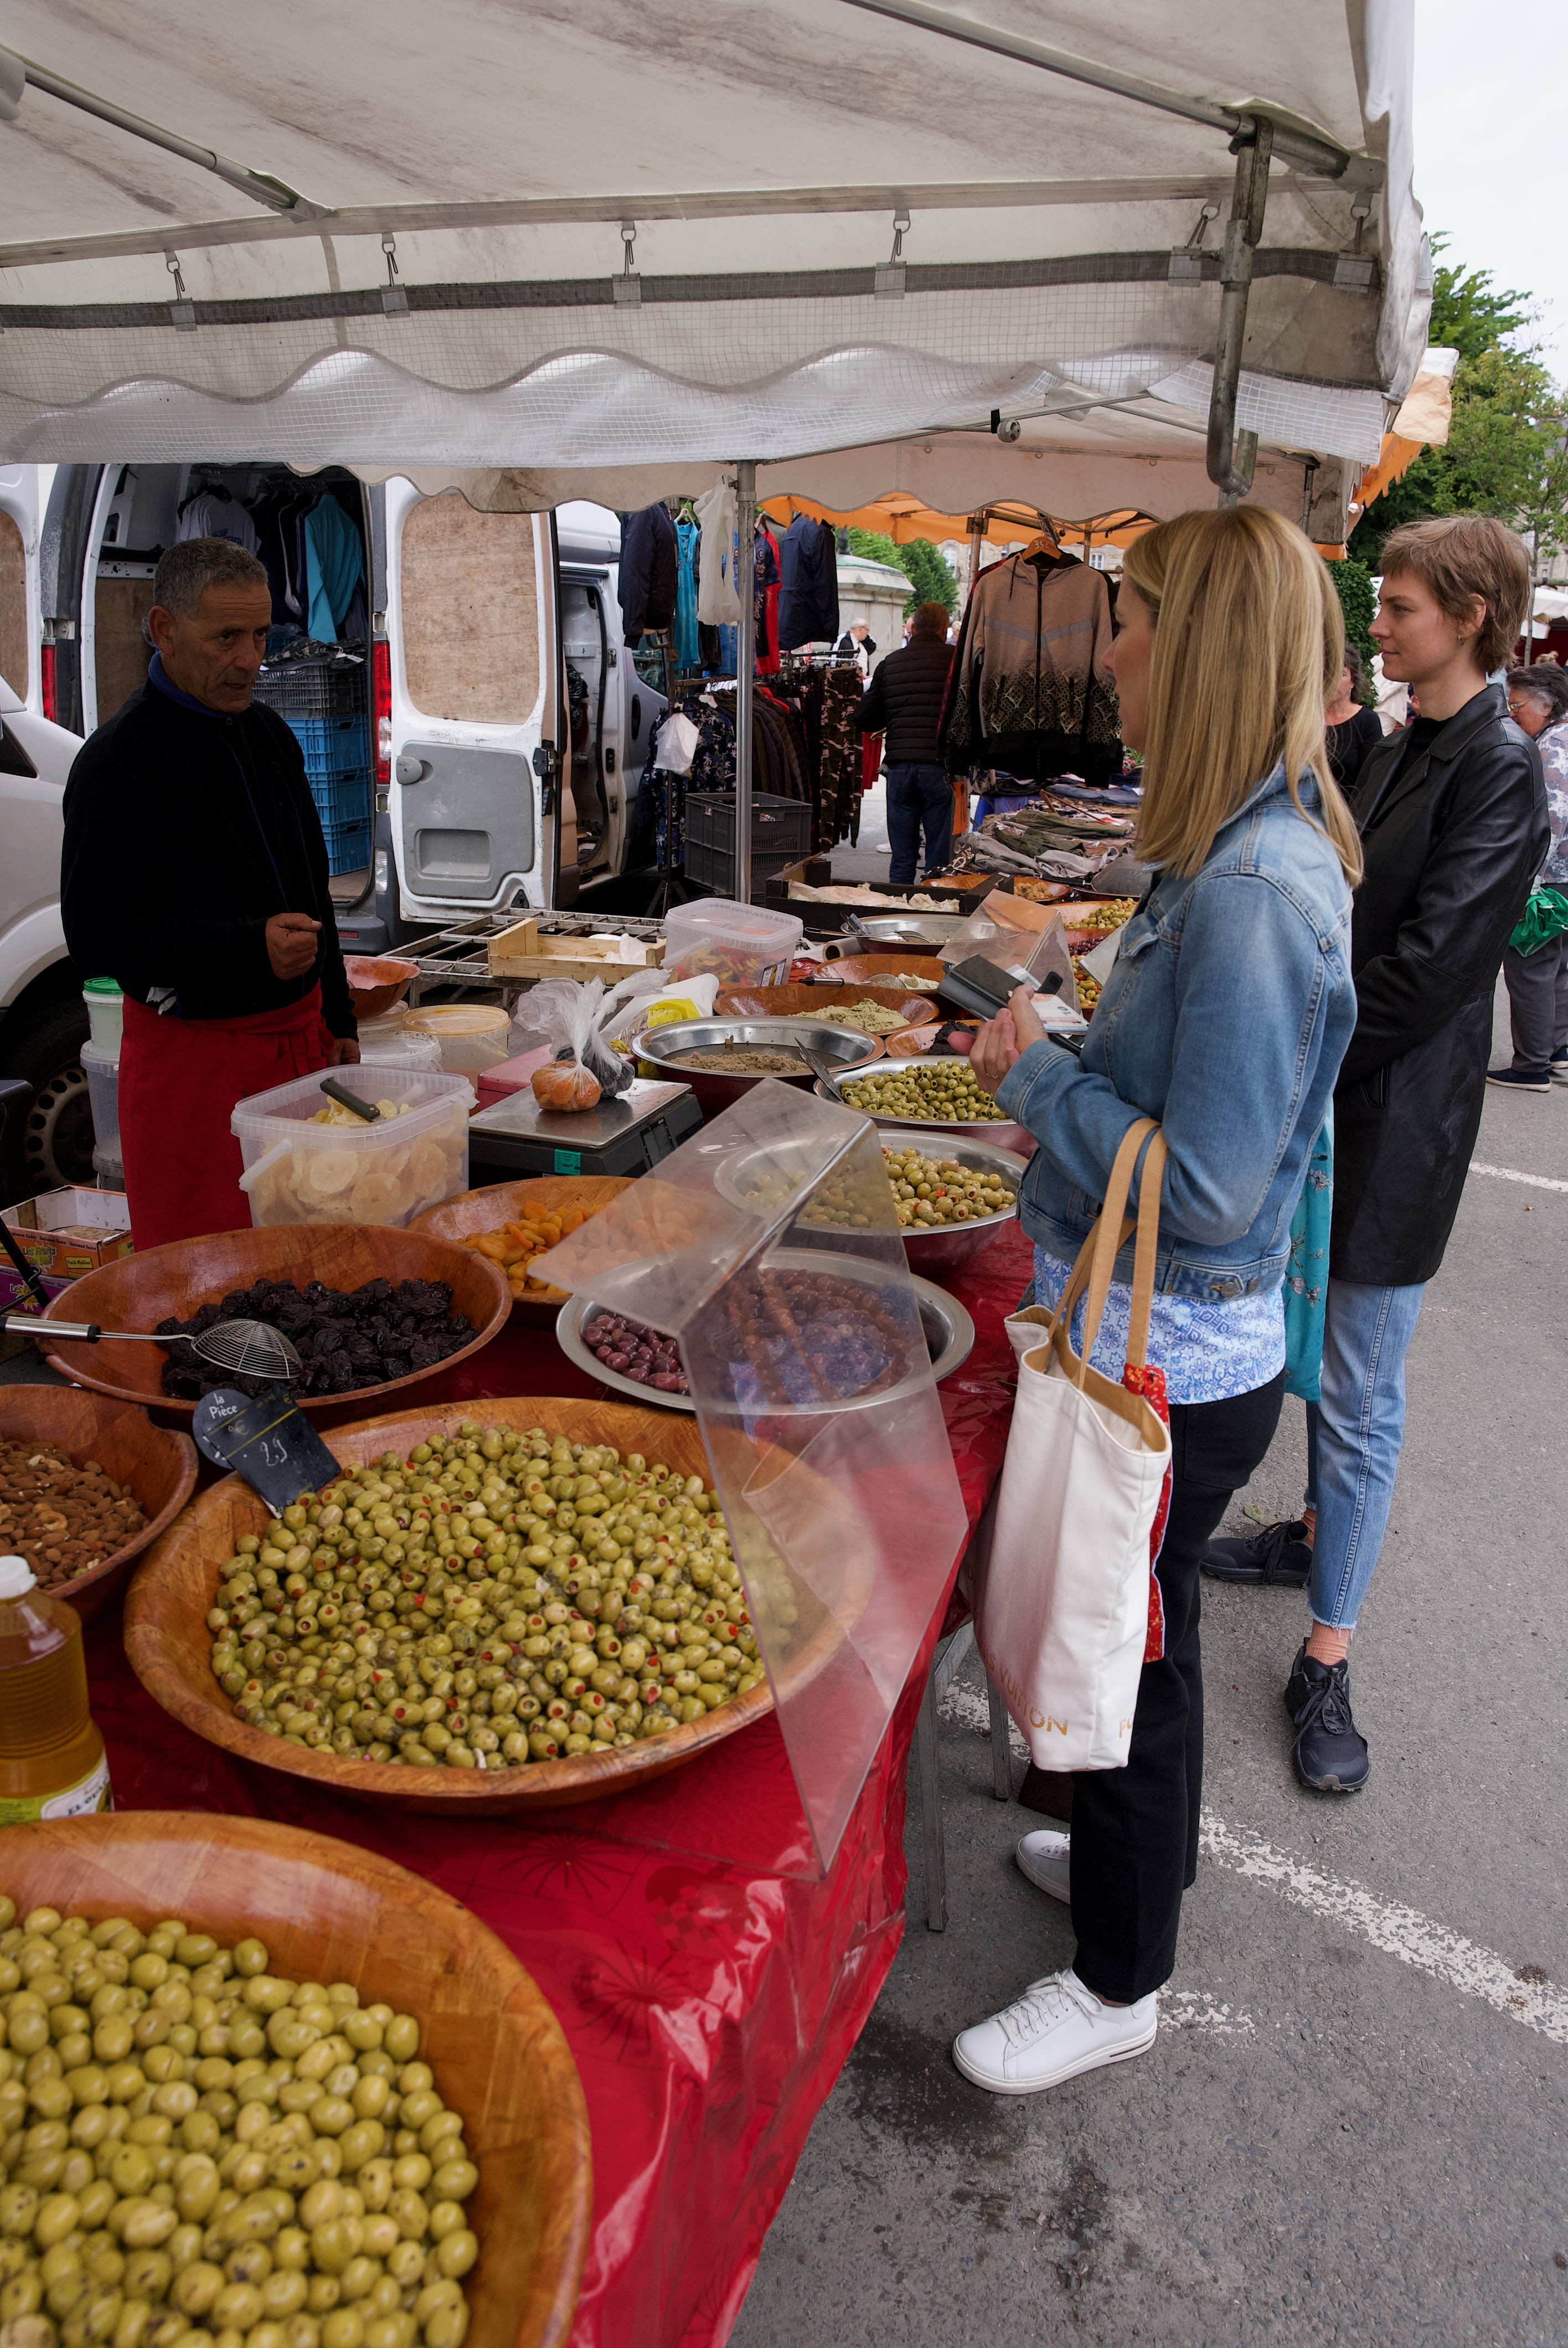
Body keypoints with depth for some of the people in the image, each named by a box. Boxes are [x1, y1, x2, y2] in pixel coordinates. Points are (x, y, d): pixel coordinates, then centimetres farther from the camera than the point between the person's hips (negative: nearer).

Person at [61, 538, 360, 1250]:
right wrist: (250, 948, -28)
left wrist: (336, 1019, 17)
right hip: (192, 1051, -7)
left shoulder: (270, 736, 12)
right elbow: (95, 931, -16)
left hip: (299, 1034, 7)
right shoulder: (116, 760, -11)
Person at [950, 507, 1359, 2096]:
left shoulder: (1256, 893, -27)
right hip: (1169, 1349, 9)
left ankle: (1119, 1982, 35)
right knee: (1131, 1639, 27)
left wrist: (1037, 1077, -17)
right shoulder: (1254, 852, 5)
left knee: (1125, 1656, 11)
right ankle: (1135, 1849, 53)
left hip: (1168, 1372, -9)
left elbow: (1206, 1192, -28)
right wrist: (1062, 1078, 3)